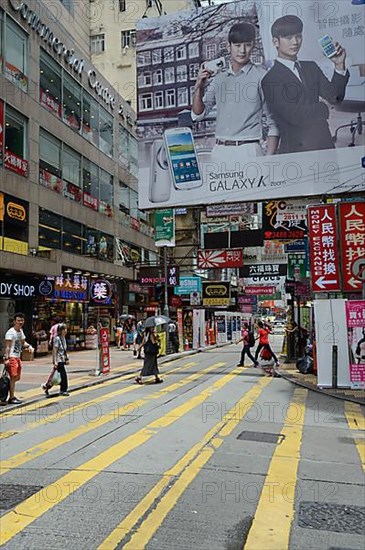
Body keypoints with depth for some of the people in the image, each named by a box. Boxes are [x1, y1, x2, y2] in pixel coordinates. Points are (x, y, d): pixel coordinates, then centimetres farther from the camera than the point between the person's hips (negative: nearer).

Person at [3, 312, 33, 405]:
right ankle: (11, 398, -3)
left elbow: (23, 342, 23)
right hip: (11, 357, -9)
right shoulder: (10, 332, -13)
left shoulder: (21, 331, 14)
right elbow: (7, 346, -16)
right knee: (13, 377, -9)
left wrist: (29, 346, 2)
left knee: (17, 377, 13)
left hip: (18, 357, 9)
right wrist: (6, 358, -22)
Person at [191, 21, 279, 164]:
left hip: (249, 151, -3)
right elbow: (198, 115, 14)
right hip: (219, 151, 4)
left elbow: (273, 122, 0)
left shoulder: (261, 76, 1)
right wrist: (199, 88, -3)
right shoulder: (218, 78, 13)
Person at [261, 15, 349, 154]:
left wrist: (339, 66, -4)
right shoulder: (271, 80, -7)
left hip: (325, 145, 6)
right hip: (295, 149, -6)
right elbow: (296, 116, -14)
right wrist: (323, 108, 2)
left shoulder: (311, 68, 16)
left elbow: (335, 97, 10)